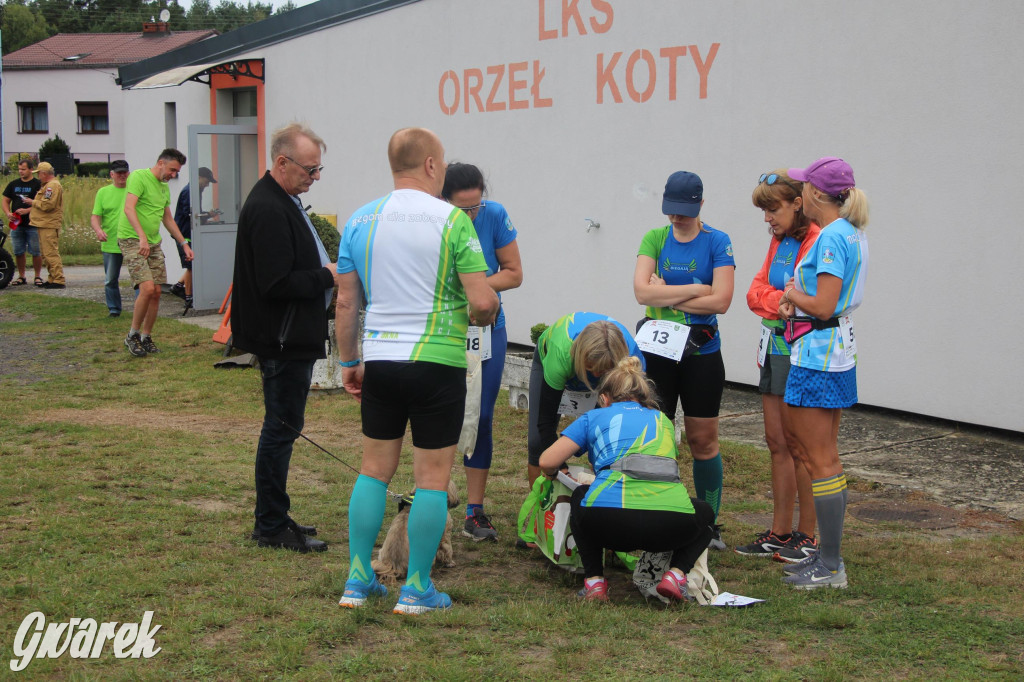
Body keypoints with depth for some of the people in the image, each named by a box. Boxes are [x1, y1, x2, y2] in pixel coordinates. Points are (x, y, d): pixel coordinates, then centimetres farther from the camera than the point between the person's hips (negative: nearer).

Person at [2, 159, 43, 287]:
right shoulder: (13, 184, 13)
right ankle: (21, 277, 16)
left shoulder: (38, 184, -2)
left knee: (36, 252, -3)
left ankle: (38, 276, 6)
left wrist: (27, 210, -20)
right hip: (16, 224, 5)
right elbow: (5, 201, 14)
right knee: (18, 252, 7)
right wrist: (8, 213, -5)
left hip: (33, 224, -5)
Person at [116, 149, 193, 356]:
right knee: (147, 288, -18)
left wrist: (184, 243, 24)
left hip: (154, 244, 8)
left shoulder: (165, 187, 17)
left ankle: (146, 338, 16)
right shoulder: (139, 177, -9)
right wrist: (142, 237, -32)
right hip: (132, 240, -8)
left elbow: (168, 218, 28)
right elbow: (129, 208, -21)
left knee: (156, 292, 3)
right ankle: (132, 336, -3)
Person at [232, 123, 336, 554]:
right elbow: (276, 284, -25)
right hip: (283, 341, -11)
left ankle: (273, 519, 25)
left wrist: (327, 270, 8)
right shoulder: (268, 210, -20)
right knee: (281, 427, -3)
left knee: (283, 426, 16)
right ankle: (271, 526, 5)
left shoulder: (283, 201, 15)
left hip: (292, 339, 11)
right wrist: (328, 276, -16)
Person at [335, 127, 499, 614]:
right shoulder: (452, 220, -9)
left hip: (379, 360, 5)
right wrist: (483, 316, 9)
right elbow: (483, 301, -14)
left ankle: (358, 579, 17)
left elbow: (346, 303, 8)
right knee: (433, 476, 5)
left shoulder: (360, 221, 5)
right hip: (436, 361, -4)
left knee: (374, 469, 15)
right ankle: (416, 588, 9)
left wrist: (348, 362, 18)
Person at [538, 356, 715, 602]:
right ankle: (676, 573, 8)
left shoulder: (595, 417, 22)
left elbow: (547, 463, 13)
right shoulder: (663, 420, 31)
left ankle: (594, 580, 17)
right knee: (705, 513, 36)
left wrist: (554, 474, 39)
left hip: (610, 518, -1)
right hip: (671, 522, 1)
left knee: (580, 497, 35)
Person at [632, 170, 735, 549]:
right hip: (657, 351, 2)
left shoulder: (717, 243, -3)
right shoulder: (655, 239, 3)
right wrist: (695, 290, -13)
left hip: (702, 352, -2)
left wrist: (666, 296, -12)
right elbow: (642, 291, -11)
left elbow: (720, 301, -14)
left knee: (703, 441, 4)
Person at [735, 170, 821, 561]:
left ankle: (808, 536, 9)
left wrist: (774, 301, -9)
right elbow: (757, 291, 8)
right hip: (774, 348, 9)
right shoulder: (779, 241, 14)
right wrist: (782, 300, -9)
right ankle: (780, 532, 20)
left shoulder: (816, 242, -15)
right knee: (776, 442, 12)